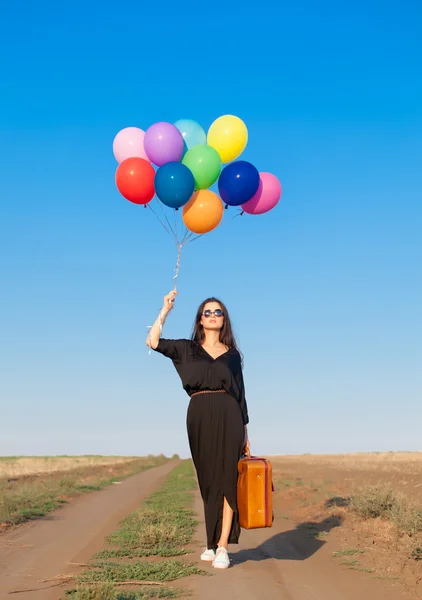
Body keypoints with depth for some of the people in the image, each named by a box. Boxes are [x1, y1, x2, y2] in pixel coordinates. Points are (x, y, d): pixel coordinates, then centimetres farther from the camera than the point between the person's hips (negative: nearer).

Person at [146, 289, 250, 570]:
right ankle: (213, 542, 17)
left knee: (226, 479, -8)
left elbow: (240, 393, 13)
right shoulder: (187, 348, 11)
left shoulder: (232, 354, 13)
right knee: (208, 481, 6)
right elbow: (153, 342, -4)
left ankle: (222, 546, -8)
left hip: (228, 417, 0)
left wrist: (245, 431, 10)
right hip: (199, 418, 0)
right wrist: (166, 309, 0)